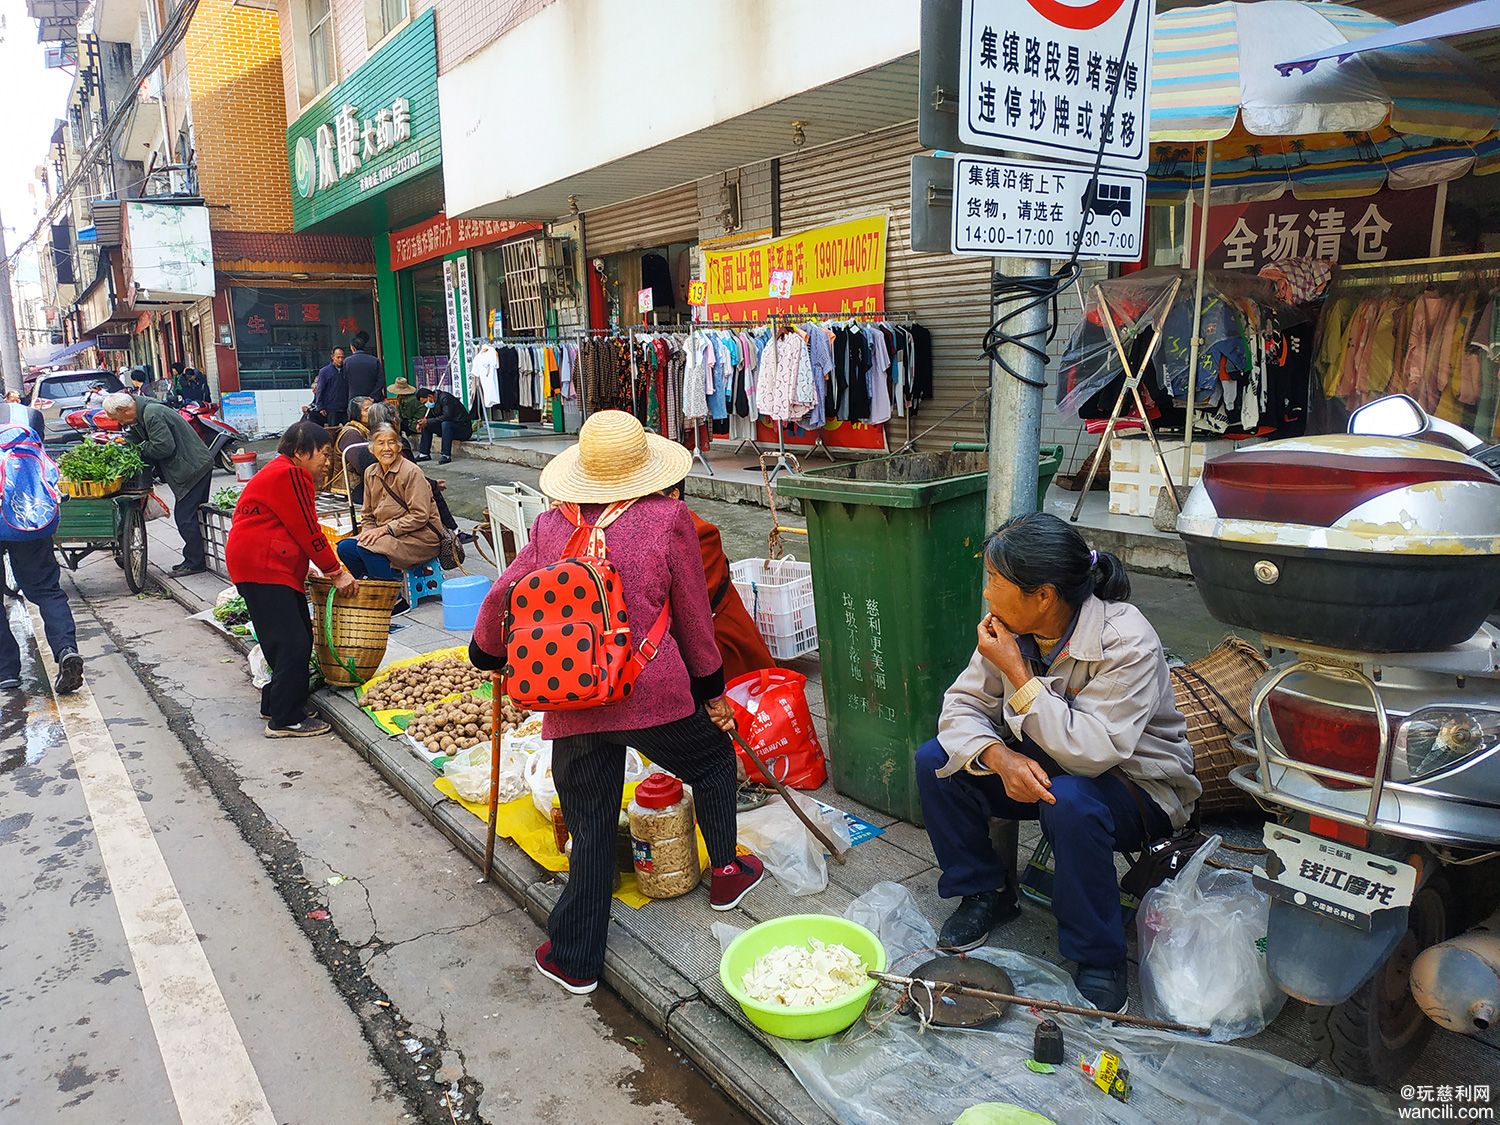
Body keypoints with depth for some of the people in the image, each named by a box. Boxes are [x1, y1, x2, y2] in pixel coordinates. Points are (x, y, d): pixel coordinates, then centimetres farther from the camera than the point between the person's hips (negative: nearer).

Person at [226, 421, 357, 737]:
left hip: (279, 566, 11)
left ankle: (275, 703, 26)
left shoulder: (290, 474, 20)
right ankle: (285, 720, -1)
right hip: (262, 567, -11)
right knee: (293, 644, -9)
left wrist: (332, 569, 11)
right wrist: (336, 572, -8)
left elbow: (303, 530, 17)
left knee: (299, 638, 14)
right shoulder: (287, 475, -15)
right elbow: (307, 531, -15)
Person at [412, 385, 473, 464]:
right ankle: (424, 454, 3)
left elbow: (447, 416, -30)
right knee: (427, 425, 2)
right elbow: (429, 416, 16)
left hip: (464, 428, -9)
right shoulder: (433, 402, 8)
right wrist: (421, 423, -6)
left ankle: (446, 456, -32)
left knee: (445, 423, -35)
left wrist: (427, 421, -26)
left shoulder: (445, 398, -19)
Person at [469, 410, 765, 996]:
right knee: (714, 761, 26)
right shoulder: (669, 519, -3)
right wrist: (711, 690, 14)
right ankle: (726, 872, 38)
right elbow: (693, 616, 2)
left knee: (590, 827, 14)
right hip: (655, 695, -2)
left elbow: (503, 595, 10)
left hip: (572, 704, 3)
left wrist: (487, 653, 29)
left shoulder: (551, 525, 4)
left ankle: (574, 959, 24)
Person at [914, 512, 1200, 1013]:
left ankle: (1098, 960, -15)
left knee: (1070, 800, -39)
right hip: (1040, 767, 6)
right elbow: (963, 705, -9)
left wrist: (1016, 671, -35)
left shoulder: (1127, 643, -29)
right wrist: (1000, 757, -31)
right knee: (936, 761, -12)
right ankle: (984, 894, 7)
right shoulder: (1011, 628, -12)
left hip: (1133, 782, -6)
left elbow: (1090, 752, -37)